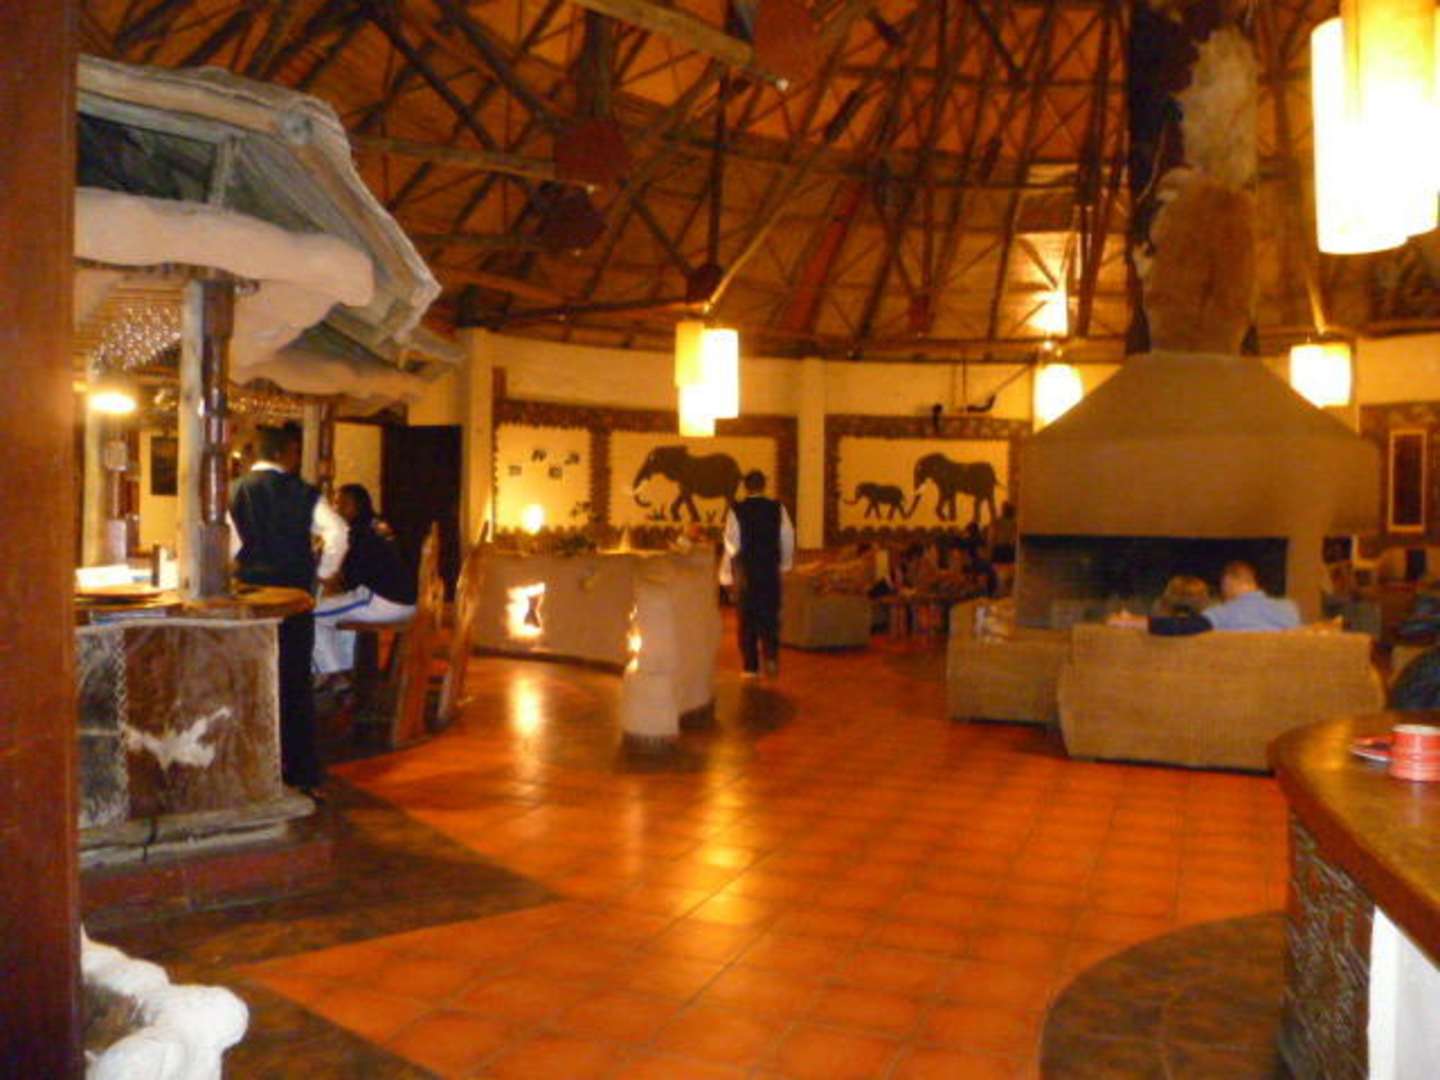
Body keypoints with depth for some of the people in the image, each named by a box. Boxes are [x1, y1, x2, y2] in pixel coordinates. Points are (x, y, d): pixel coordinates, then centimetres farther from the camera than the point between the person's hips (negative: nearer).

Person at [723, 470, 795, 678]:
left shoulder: (736, 511, -7)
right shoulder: (777, 509, -2)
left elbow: (731, 544, -7)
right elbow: (788, 540, 3)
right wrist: (785, 564, 17)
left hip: (745, 571, -1)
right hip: (771, 570, 1)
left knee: (747, 618, 8)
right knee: (770, 615, 12)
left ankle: (750, 667, 9)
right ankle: (771, 657, -6)